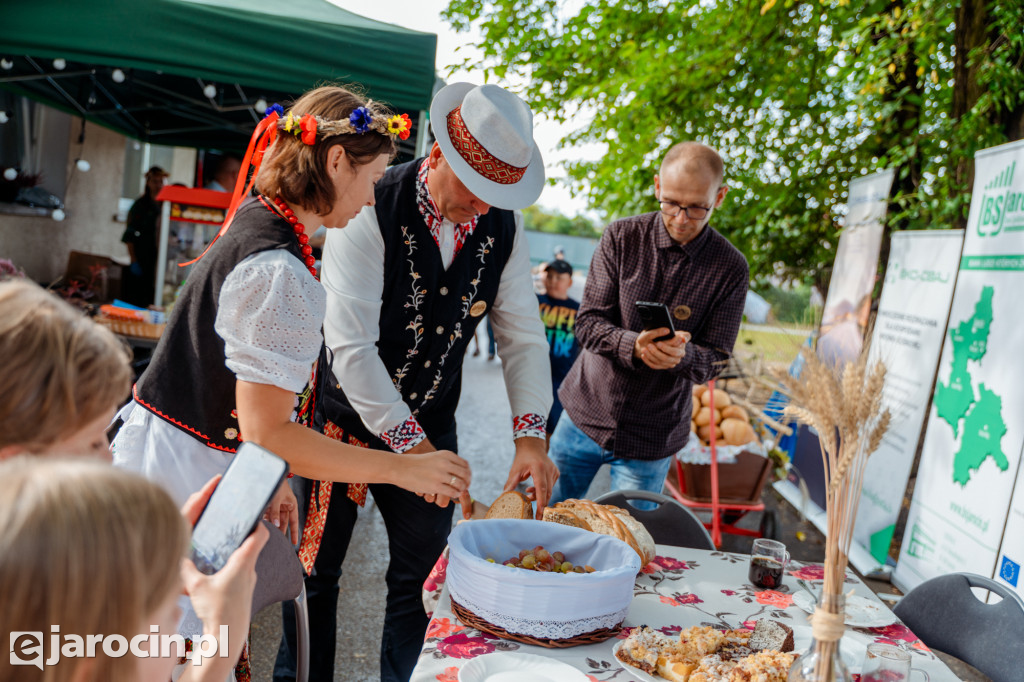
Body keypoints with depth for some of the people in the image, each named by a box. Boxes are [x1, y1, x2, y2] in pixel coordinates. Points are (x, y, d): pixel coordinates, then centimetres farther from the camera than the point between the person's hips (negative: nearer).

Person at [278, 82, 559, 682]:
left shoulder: (504, 226, -6)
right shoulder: (372, 211, -21)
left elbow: (523, 336, -1)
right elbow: (351, 346, -24)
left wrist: (532, 436, -14)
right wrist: (416, 449, -26)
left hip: (430, 426, 4)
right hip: (346, 420, -3)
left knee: (424, 576, 15)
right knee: (314, 574, 13)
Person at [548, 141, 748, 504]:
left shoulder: (731, 269, -8)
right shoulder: (621, 237, -7)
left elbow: (715, 358, -6)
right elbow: (588, 323, -10)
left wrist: (680, 355, -30)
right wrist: (633, 345, -30)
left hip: (652, 439, -1)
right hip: (585, 414, 1)